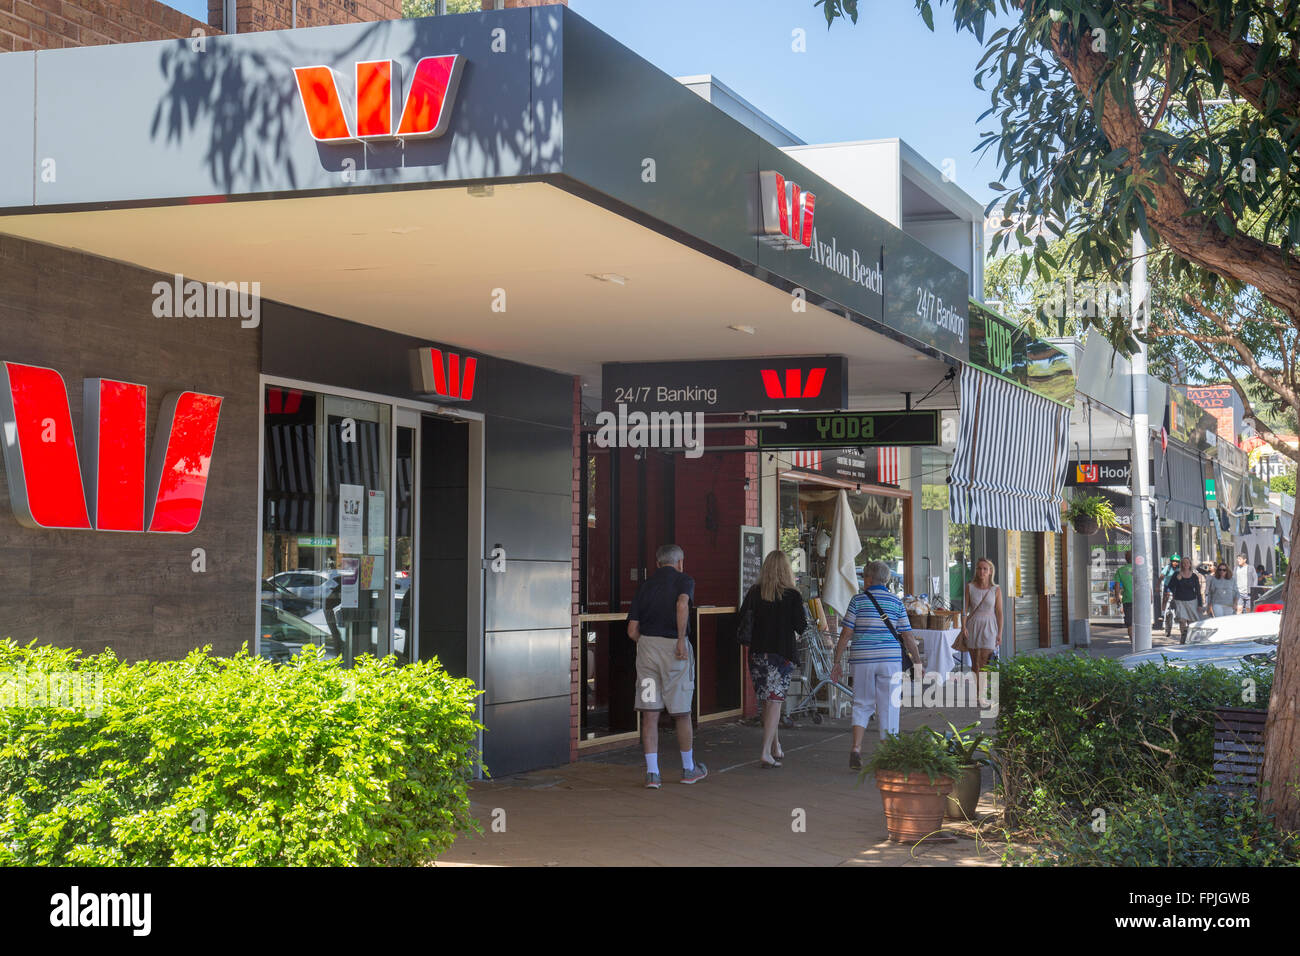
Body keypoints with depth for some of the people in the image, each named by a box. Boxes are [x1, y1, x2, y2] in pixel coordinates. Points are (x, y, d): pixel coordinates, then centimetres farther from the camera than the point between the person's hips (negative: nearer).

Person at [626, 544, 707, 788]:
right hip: (674, 647, -3)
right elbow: (682, 604, -21)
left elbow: (632, 630, 8)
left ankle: (652, 773, 0)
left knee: (649, 713, 4)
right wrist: (681, 639, -18)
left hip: (646, 646, 3)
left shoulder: (645, 585, 13)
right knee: (681, 712, 10)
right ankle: (688, 769, 22)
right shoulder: (684, 580, 3)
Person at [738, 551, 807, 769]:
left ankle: (776, 748, 26)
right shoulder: (793, 596, -8)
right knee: (774, 701, -3)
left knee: (767, 702, 16)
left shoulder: (754, 594, 0)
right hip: (782, 654, -3)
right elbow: (801, 628, -6)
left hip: (757, 653, 3)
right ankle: (766, 752, -14)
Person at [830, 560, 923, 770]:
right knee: (888, 706, 6)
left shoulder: (858, 600, 0)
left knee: (862, 705, 10)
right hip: (890, 659, 0)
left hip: (862, 659, 0)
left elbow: (846, 633, -3)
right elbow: (908, 637, 2)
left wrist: (836, 662, 3)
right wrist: (918, 664, 11)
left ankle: (856, 748, -8)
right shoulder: (896, 602, 3)